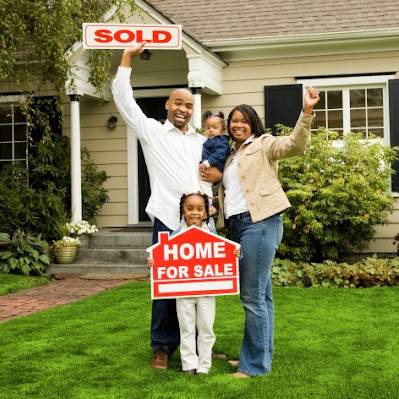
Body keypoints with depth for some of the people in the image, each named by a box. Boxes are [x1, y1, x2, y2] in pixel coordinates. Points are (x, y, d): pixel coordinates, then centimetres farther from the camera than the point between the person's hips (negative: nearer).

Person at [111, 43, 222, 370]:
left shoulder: (203, 142, 20)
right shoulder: (151, 131, 11)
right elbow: (123, 98, 7)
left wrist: (220, 175, 3)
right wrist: (127, 57, 6)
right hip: (168, 221, -3)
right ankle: (163, 346, 10)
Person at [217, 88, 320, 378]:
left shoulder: (263, 144, 2)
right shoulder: (231, 155, 23)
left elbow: (294, 145, -16)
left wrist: (307, 112, -28)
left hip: (259, 223, -8)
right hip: (237, 225, 8)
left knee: (253, 296, -8)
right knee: (261, 294, 13)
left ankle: (256, 364, -1)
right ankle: (260, 357, 19)